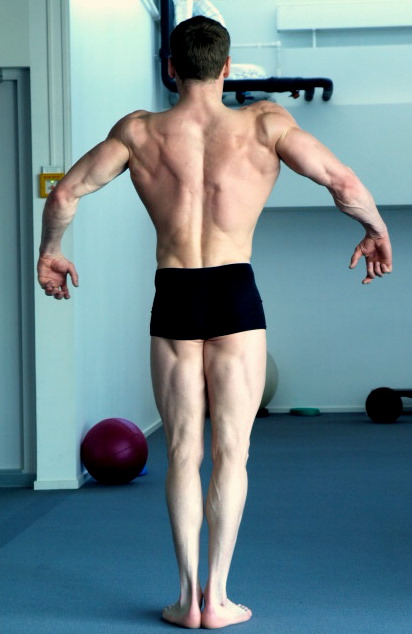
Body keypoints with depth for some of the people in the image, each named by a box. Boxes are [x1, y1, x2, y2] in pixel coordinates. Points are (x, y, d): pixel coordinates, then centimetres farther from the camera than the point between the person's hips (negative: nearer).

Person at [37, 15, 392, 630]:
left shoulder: (139, 131, 2)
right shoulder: (264, 123, -2)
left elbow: (65, 194, 5)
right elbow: (344, 183, -4)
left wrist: (49, 253, 22)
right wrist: (377, 231, 15)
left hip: (174, 298, 1)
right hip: (236, 293, -1)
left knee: (183, 452, 9)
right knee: (231, 451, 5)